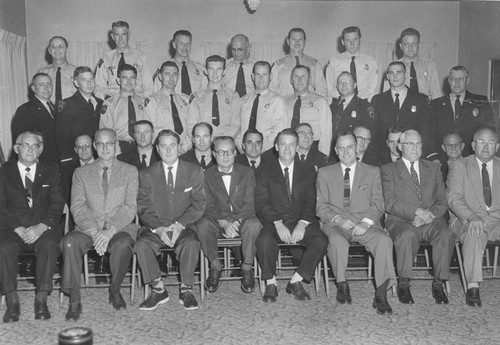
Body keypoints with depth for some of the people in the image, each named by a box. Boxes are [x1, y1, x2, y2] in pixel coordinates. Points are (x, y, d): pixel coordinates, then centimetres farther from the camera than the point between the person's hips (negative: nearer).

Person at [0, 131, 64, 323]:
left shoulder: (51, 173, 14)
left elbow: (57, 205, 3)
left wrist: (40, 227, -16)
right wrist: (18, 229, -15)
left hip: (43, 229, 0)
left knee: (49, 244, -32)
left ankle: (41, 300, -25)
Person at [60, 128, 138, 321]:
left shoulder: (130, 172, 10)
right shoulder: (81, 173, 14)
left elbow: (130, 207, -1)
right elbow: (77, 207, 2)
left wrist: (110, 231, -17)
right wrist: (93, 232, -16)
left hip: (120, 228, -1)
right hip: (88, 229, 1)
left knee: (123, 244, -34)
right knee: (69, 241, -29)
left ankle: (115, 290, -7)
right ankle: (74, 300, -20)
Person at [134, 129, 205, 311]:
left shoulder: (194, 171, 6)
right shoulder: (147, 174, 7)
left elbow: (199, 203, 0)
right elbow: (144, 207, 2)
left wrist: (180, 224, -16)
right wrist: (157, 228, -17)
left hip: (184, 226, -1)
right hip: (155, 227, 1)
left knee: (191, 244, -33)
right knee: (141, 245, -29)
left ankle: (186, 290, -14)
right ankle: (158, 289, -11)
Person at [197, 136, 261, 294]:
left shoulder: (248, 173, 3)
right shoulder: (207, 175, 3)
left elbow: (249, 204, -5)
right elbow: (209, 206, -4)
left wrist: (235, 223, -21)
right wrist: (224, 223, -22)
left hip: (242, 219, 0)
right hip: (218, 220, 1)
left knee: (254, 224, -34)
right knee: (203, 224, -32)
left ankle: (247, 268, -16)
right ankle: (215, 267, -13)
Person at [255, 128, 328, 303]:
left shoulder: (308, 171, 12)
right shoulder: (264, 170, 6)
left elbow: (311, 202, 2)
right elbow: (261, 203, -4)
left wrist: (302, 223, -17)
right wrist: (278, 223, -20)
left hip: (300, 222, 2)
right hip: (273, 222, -2)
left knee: (321, 241, -27)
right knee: (264, 241, -34)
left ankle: (295, 281, -9)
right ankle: (271, 284, -9)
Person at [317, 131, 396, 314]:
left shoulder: (372, 172, 14)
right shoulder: (325, 173, 14)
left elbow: (378, 204, 6)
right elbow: (321, 206, 7)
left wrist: (365, 223, -13)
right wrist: (338, 219, -12)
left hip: (365, 224, 1)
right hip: (335, 224, 0)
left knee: (384, 240, -30)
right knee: (338, 241, -35)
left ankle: (381, 295, -26)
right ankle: (341, 284, -14)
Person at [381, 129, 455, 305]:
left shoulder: (433, 168, 18)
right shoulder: (388, 170, 8)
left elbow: (442, 201, 10)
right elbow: (390, 203, -5)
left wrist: (430, 214, -12)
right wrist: (416, 211, -18)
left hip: (431, 220, 3)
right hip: (400, 220, -3)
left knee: (447, 235, -29)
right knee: (407, 235, -36)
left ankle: (438, 283, -15)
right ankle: (403, 284, -20)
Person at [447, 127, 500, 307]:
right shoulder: (459, 166, 9)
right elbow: (454, 198, -3)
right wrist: (472, 217, -22)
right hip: (469, 220, -2)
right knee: (474, 233, -36)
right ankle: (472, 287, -37)